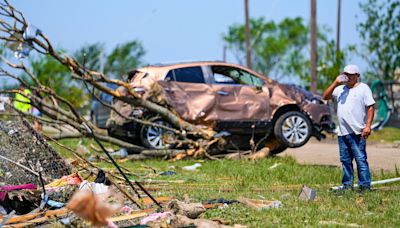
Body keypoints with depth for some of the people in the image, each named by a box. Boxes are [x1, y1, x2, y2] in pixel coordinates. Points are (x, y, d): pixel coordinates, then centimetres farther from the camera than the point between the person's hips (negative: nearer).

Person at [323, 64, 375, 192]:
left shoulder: (363, 88, 2)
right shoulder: (340, 89, 18)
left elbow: (370, 107, -4)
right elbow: (325, 97, 12)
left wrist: (368, 126, -14)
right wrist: (335, 83, 2)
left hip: (357, 133, -6)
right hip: (342, 132, 6)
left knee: (360, 160, -8)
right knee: (345, 160, 9)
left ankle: (365, 186, -7)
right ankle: (347, 185, 16)